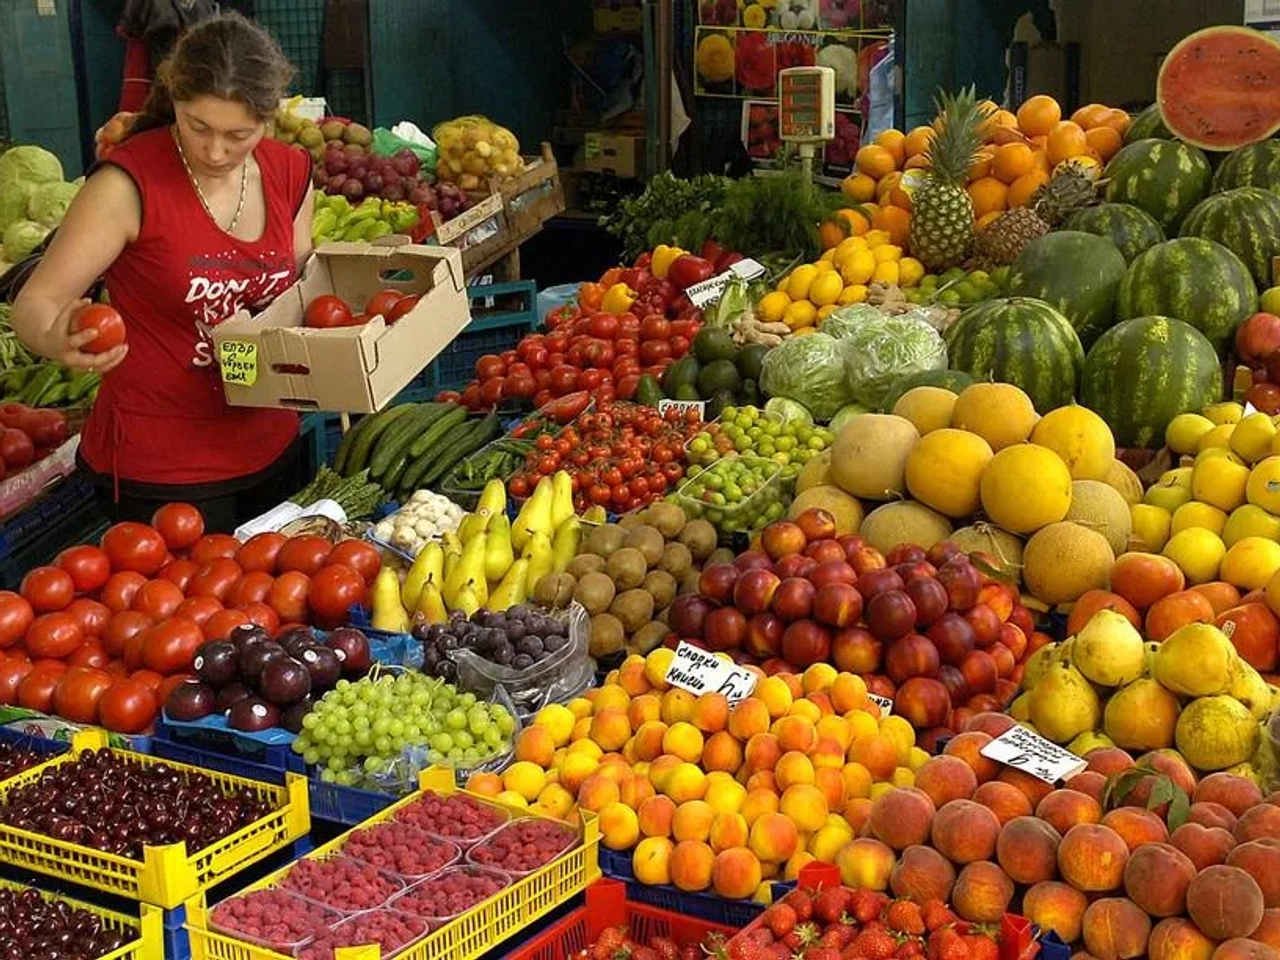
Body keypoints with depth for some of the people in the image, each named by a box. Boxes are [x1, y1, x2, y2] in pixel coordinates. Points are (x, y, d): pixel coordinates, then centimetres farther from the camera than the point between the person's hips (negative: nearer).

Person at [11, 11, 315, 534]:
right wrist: (58, 342, -40)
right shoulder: (130, 182, -17)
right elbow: (35, 303, -18)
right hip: (160, 471, -5)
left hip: (272, 448, 6)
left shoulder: (290, 173, -1)